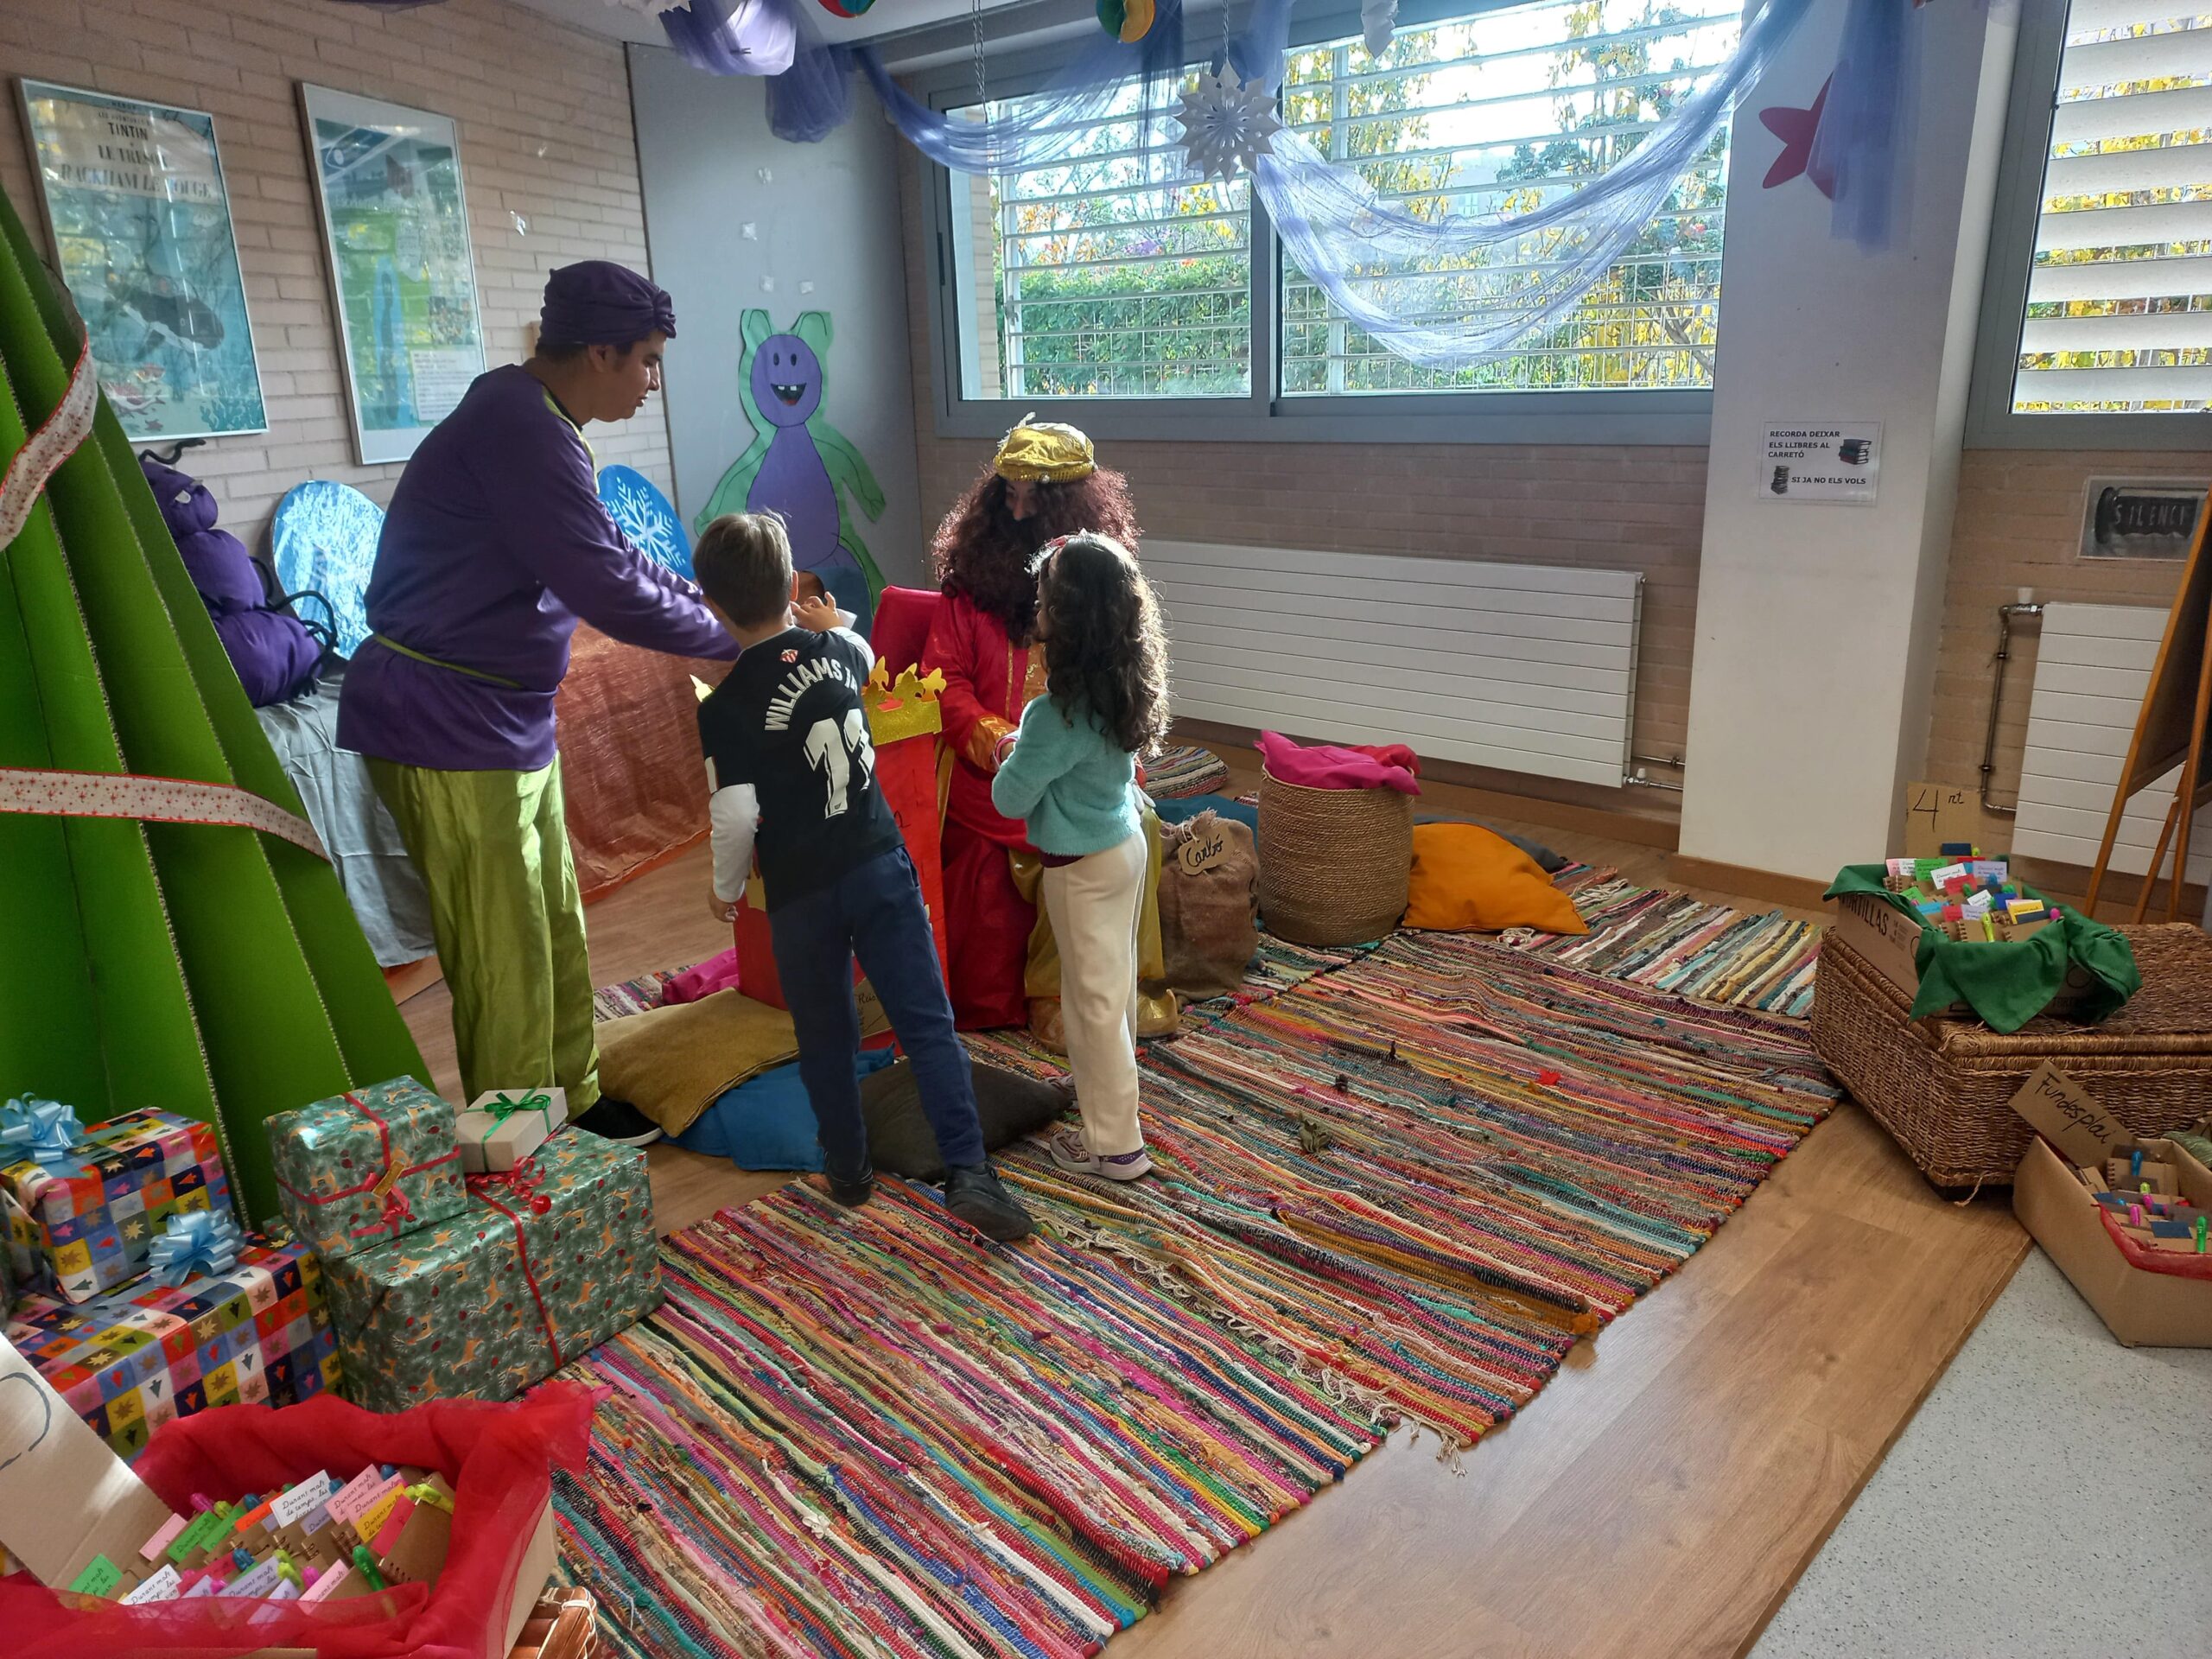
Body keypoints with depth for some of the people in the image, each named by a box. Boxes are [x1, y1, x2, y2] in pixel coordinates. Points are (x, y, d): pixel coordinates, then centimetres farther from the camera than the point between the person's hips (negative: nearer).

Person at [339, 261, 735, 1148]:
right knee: (504, 954, -1)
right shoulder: (518, 429, -21)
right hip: (449, 728, -10)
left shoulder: (535, 425, 12)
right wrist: (736, 636, -11)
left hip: (508, 718, 10)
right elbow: (608, 591, -24)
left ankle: (572, 1105, 31)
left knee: (557, 933, 17)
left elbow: (612, 557, 20)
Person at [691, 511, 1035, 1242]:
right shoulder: (836, 650, 1)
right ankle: (968, 1171, -5)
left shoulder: (723, 708, -12)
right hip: (880, 864, 2)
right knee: (927, 1022, 2)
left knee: (825, 1040, 16)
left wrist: (726, 888, 3)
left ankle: (848, 1169, 30)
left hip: (801, 892, -2)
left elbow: (737, 817, -14)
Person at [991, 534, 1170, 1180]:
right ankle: (1106, 1085, 44)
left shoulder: (1058, 714, -28)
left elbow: (1009, 800, -17)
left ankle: (1114, 1143, 16)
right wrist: (1030, 748, 4)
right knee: (1116, 981, 23)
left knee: (1094, 997, 4)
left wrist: (1008, 752, 0)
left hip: (1082, 865, -8)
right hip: (1126, 843, 8)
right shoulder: (1124, 685, -3)